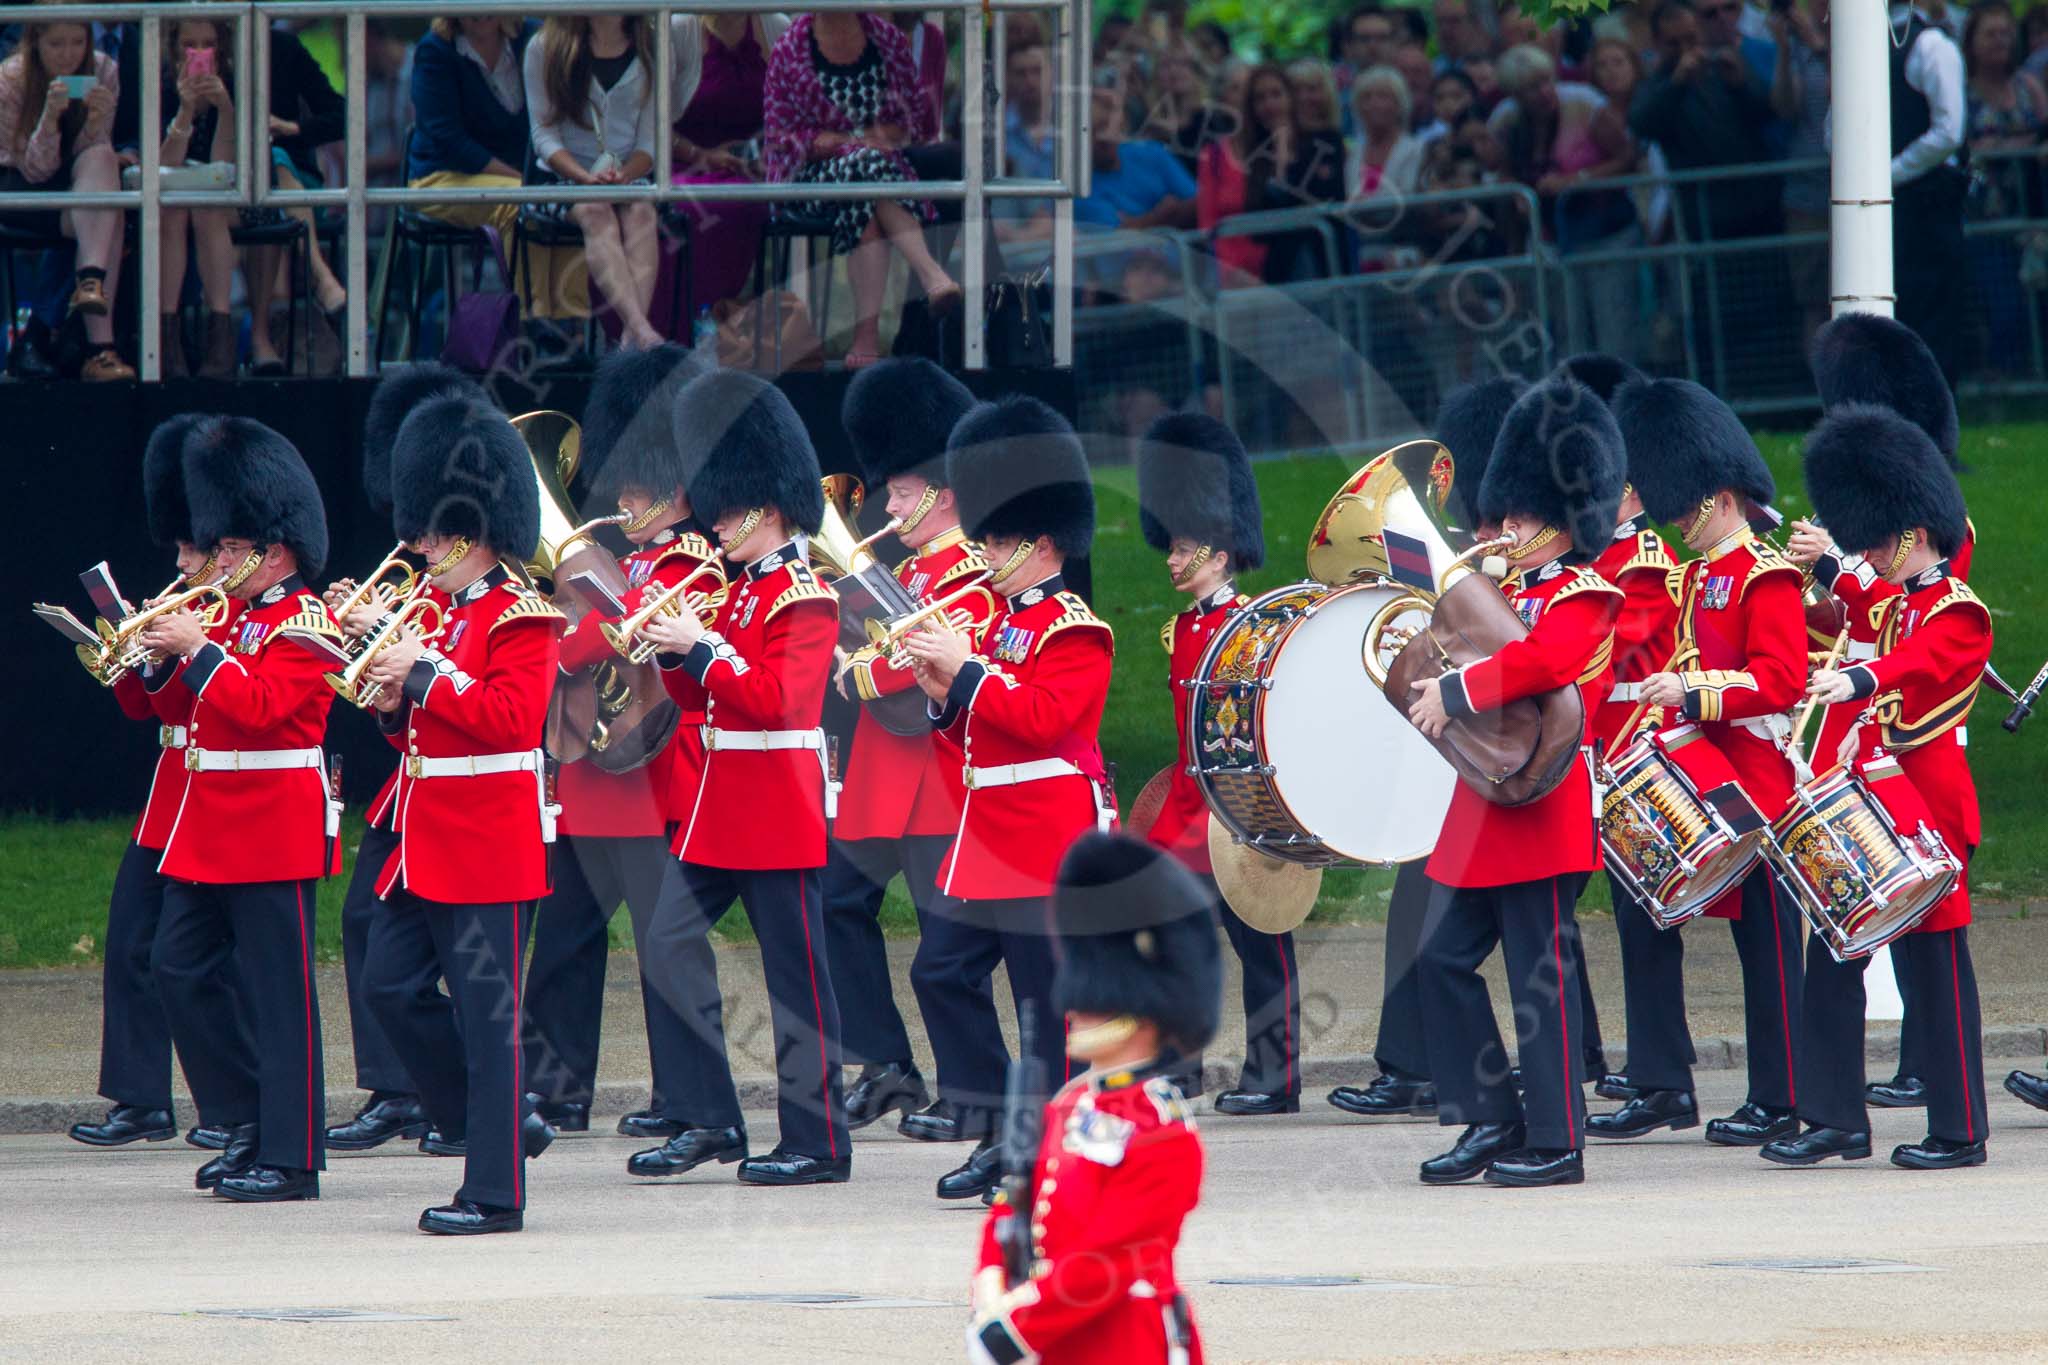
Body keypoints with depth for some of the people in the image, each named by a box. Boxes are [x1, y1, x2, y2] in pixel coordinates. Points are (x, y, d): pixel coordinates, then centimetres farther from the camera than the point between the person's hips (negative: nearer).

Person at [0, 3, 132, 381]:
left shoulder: (103, 72, -6)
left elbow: (95, 154, -7)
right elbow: (35, 170, -17)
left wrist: (97, 120, -29)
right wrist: (50, 115, -35)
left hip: (80, 183, 4)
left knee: (101, 159, -33)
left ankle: (90, 281, -44)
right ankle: (101, 346, -44)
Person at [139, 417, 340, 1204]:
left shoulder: (304, 623, -10)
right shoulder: (237, 617, 15)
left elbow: (262, 705, -24)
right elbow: (176, 704, 18)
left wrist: (198, 649, -22)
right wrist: (159, 651, 2)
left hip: (273, 834, -9)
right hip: (212, 830, 9)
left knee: (278, 989, -6)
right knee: (179, 967, 8)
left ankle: (291, 1157, -3)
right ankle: (250, 1119, 18)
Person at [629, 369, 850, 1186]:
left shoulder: (805, 599, -12)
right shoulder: (741, 592, 15)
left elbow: (773, 697, -23)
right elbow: (707, 698, 19)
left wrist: (699, 649, -20)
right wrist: (671, 653, 2)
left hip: (778, 808, -9)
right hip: (721, 807, 9)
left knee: (795, 972, -3)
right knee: (670, 944, 4)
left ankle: (817, 1142, 2)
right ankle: (712, 1120, 10)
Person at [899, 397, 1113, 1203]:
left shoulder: (1073, 630, -10)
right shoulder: (1004, 623, 17)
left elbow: (1041, 717, -23)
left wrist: (968, 671, -20)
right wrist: (945, 698, 3)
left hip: (1046, 845, -10)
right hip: (988, 842, 10)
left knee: (1052, 999, -5)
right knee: (943, 971, 4)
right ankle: (997, 1133, 9)